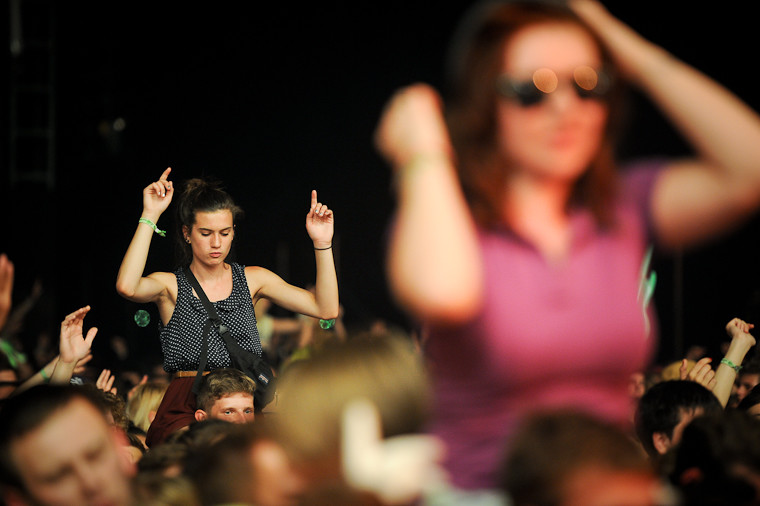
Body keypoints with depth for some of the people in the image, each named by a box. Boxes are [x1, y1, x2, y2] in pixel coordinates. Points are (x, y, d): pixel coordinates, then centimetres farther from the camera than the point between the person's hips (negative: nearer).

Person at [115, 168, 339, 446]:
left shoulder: (252, 279, 14)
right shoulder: (170, 286, 6)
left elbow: (326, 309, 7)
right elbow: (127, 286, -19)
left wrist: (322, 243, -3)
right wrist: (149, 216, -15)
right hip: (186, 412, -3)